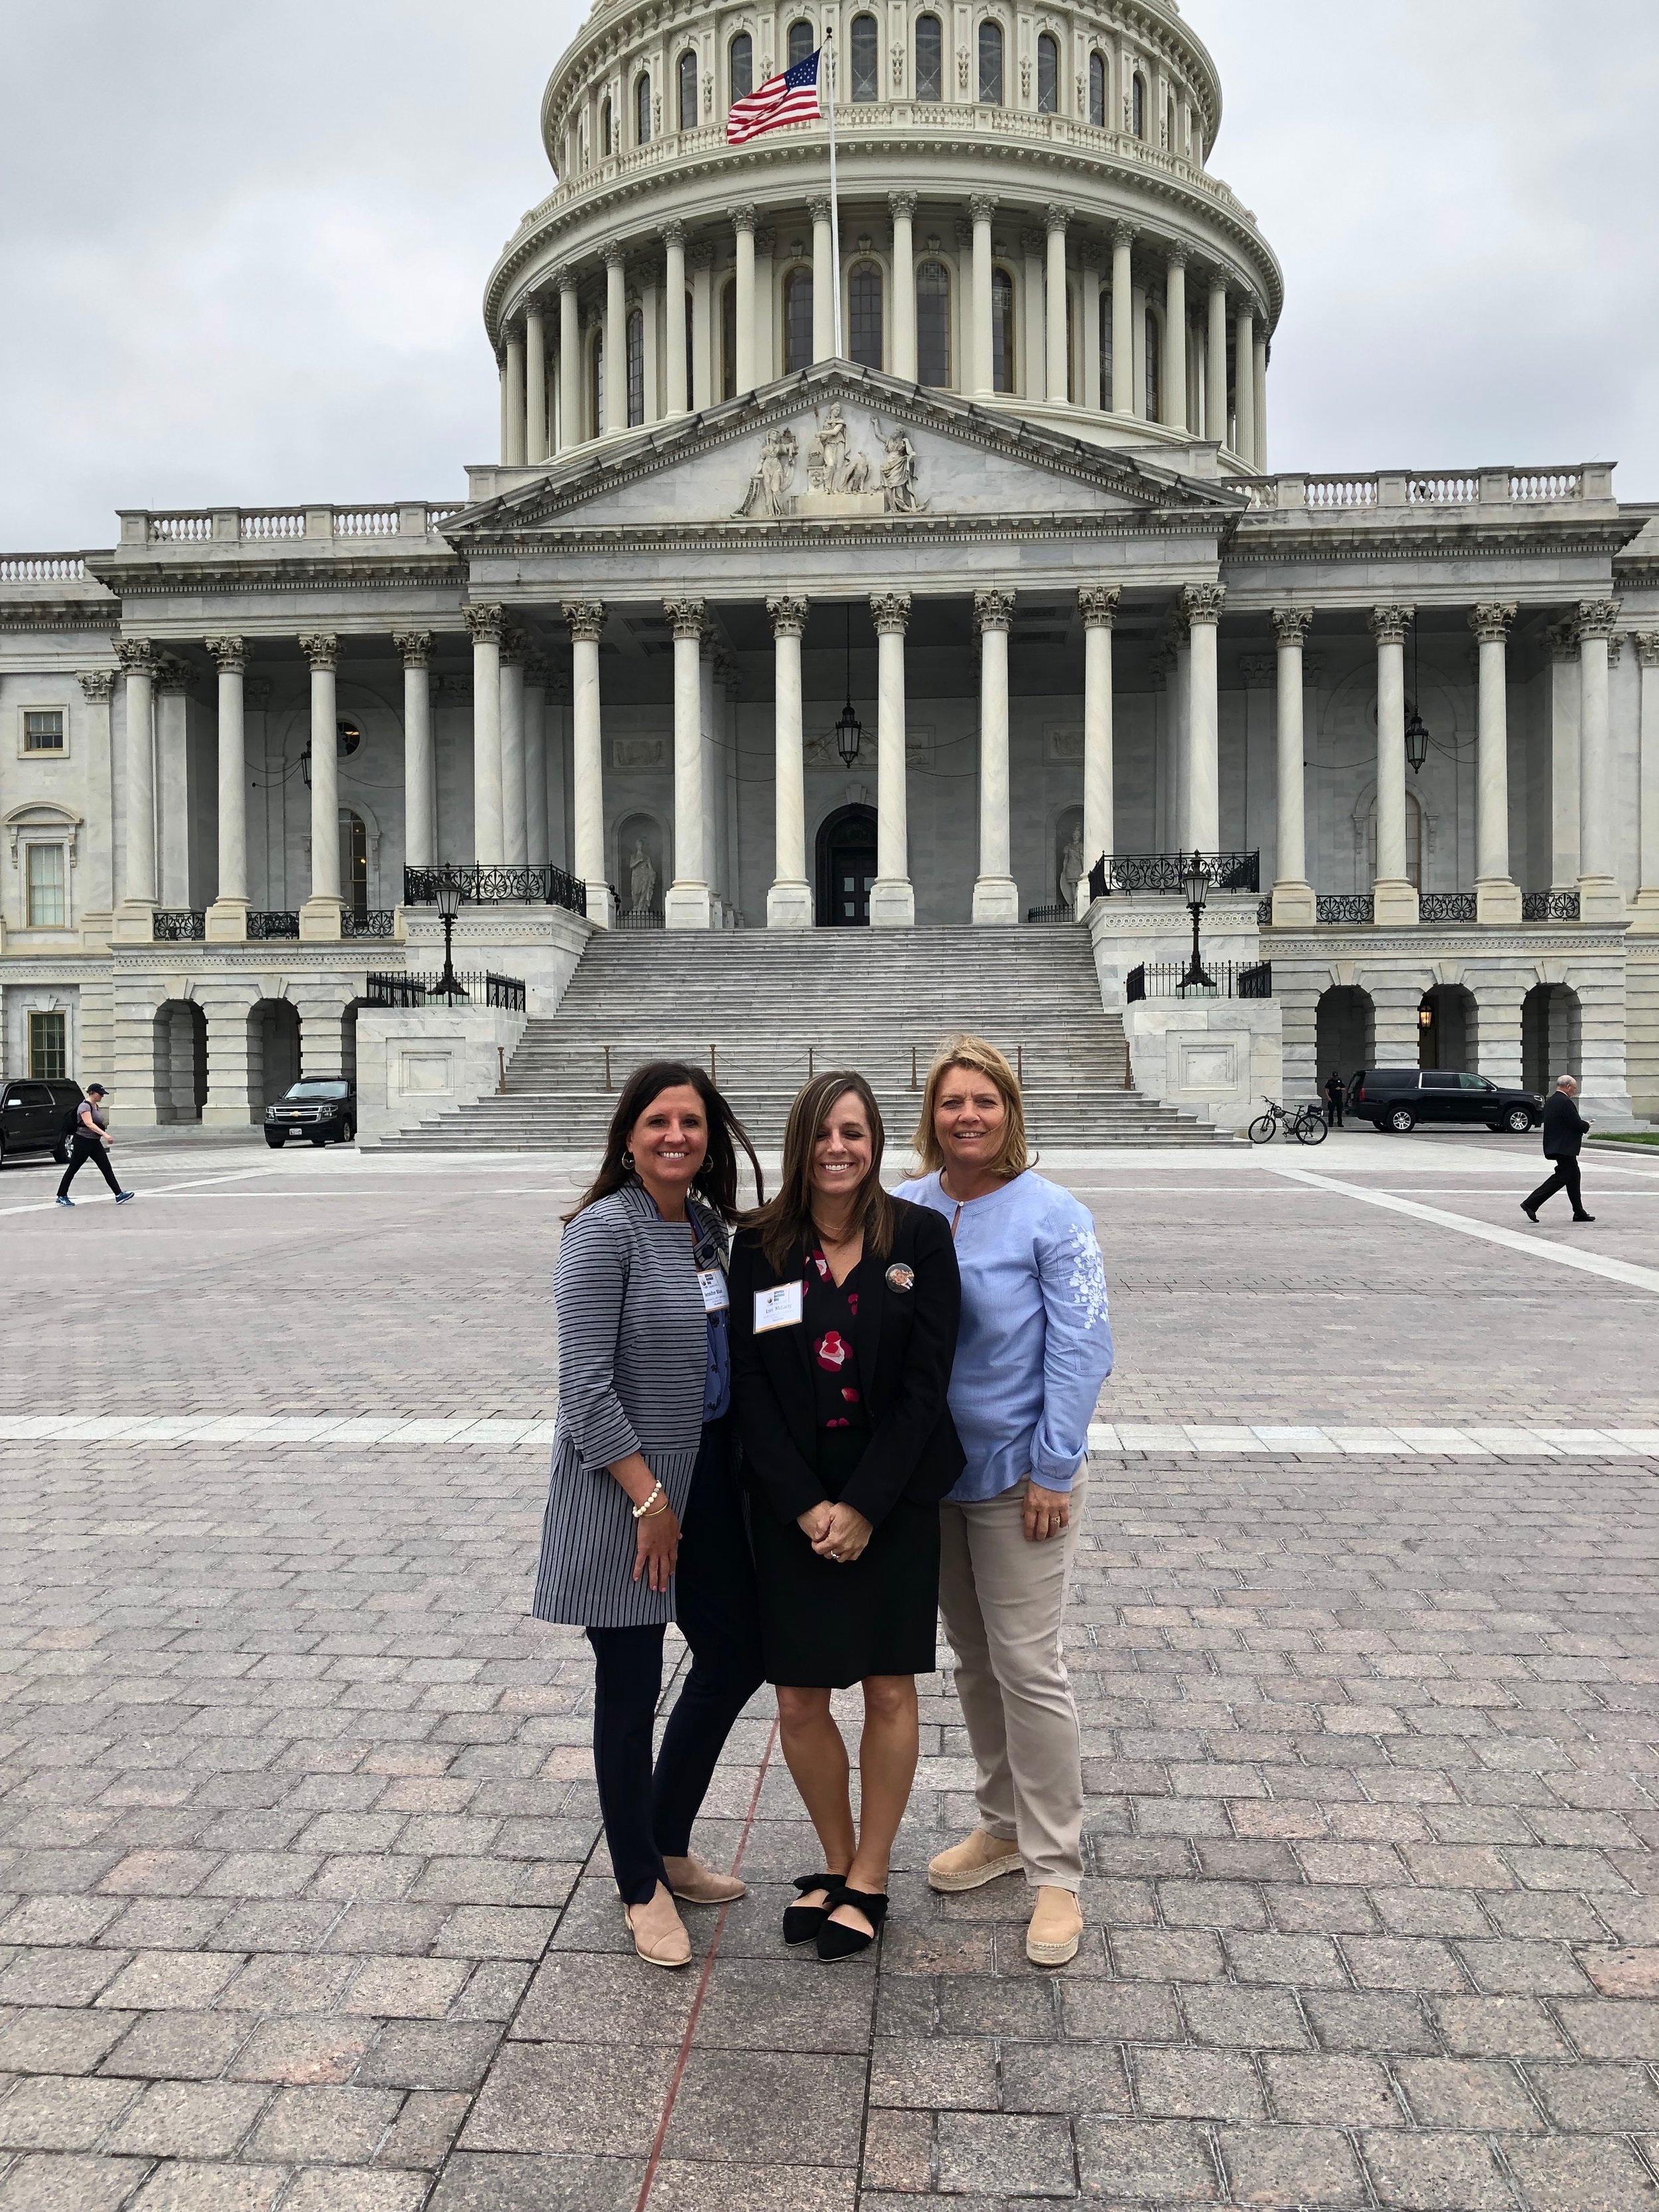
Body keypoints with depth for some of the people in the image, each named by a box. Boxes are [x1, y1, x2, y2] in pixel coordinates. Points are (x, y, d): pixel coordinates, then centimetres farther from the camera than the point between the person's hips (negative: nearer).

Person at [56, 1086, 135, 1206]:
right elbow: (89, 1124, -30)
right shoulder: (85, 1106, -16)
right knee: (73, 1169, 2)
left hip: (95, 1142, 8)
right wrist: (105, 1135, -41)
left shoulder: (97, 1106, 12)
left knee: (107, 1168, -1)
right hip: (82, 1141, -8)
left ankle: (119, 1195, -6)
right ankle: (62, 1196, 13)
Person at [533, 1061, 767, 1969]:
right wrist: (649, 1497, -17)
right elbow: (586, 1386, -19)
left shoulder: (709, 1224, 6)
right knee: (630, 1689, 6)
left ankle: (670, 1847, 37)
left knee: (735, 1656, 16)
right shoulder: (605, 1229, -16)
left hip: (708, 1476, 8)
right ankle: (641, 1887, 28)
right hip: (622, 1492, -8)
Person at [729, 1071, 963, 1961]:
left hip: (893, 1497, -1)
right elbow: (750, 1385, -3)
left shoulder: (919, 1237, -5)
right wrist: (807, 1506, -11)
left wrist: (862, 1506, -11)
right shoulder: (761, 1245, -2)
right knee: (800, 1699, 6)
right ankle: (837, 1863, 30)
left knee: (889, 1690, 8)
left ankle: (869, 1879, 27)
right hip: (790, 1505, 1)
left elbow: (925, 1383, -7)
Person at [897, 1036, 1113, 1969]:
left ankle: (1056, 1871, 12)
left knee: (1028, 1664, -2)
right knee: (973, 1660, 17)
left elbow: (1082, 1350, -13)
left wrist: (1052, 1470, -15)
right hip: (930, 1471, 5)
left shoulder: (1052, 1216, -12)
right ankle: (1005, 1825, 35)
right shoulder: (906, 1209, 2)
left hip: (1017, 1474, -5)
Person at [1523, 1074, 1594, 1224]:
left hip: (1554, 1145, 10)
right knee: (1561, 1177, -6)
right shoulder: (1565, 1103, -18)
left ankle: (1579, 1213, 18)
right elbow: (1578, 1125, -18)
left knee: (1574, 1176, 14)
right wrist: (1587, 1126, 4)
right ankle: (1531, 1204, -10)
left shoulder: (1550, 1101, 12)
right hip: (1564, 1148, -10)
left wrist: (1582, 1126, 16)